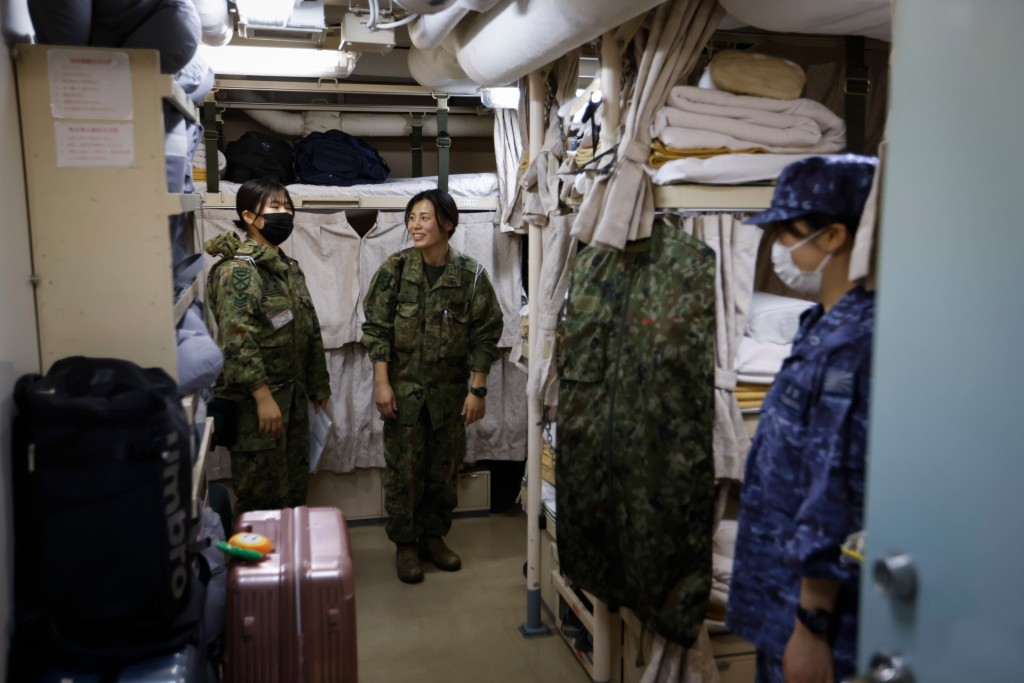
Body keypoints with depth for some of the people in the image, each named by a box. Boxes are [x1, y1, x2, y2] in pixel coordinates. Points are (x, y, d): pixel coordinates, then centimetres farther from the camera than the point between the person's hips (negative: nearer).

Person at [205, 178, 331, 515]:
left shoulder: (289, 267, 13)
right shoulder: (237, 270, -14)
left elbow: (310, 331, 18)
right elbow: (237, 340, -22)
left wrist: (318, 385, 17)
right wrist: (263, 397, -25)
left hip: (294, 394, 9)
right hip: (257, 398, -8)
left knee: (295, 484, 16)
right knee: (262, 492, 1)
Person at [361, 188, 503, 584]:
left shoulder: (471, 275, -5)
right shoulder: (394, 269, -5)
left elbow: (485, 335, -3)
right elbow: (376, 329, -4)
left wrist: (477, 389, -6)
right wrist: (382, 383, -10)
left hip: (450, 392, 1)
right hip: (404, 389, -1)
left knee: (445, 469, 12)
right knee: (404, 470, 6)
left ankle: (433, 536, 30)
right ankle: (405, 544, 22)